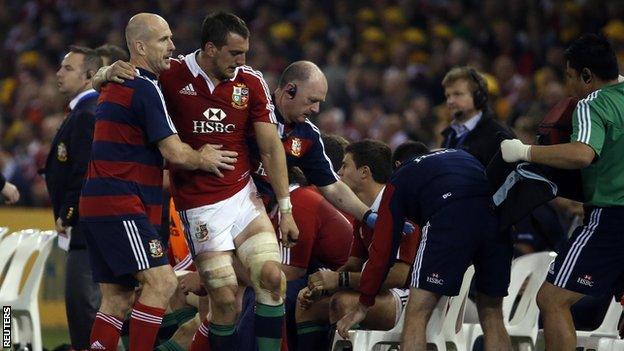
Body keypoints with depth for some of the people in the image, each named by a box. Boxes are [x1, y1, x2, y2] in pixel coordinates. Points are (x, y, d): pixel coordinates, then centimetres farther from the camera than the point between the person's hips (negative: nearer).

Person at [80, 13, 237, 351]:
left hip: (96, 204, 10)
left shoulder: (117, 85, 19)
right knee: (161, 281, -16)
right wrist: (203, 160, 7)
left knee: (118, 297, 9)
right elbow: (174, 153, -14)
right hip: (119, 205, -10)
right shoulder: (145, 89, -12)